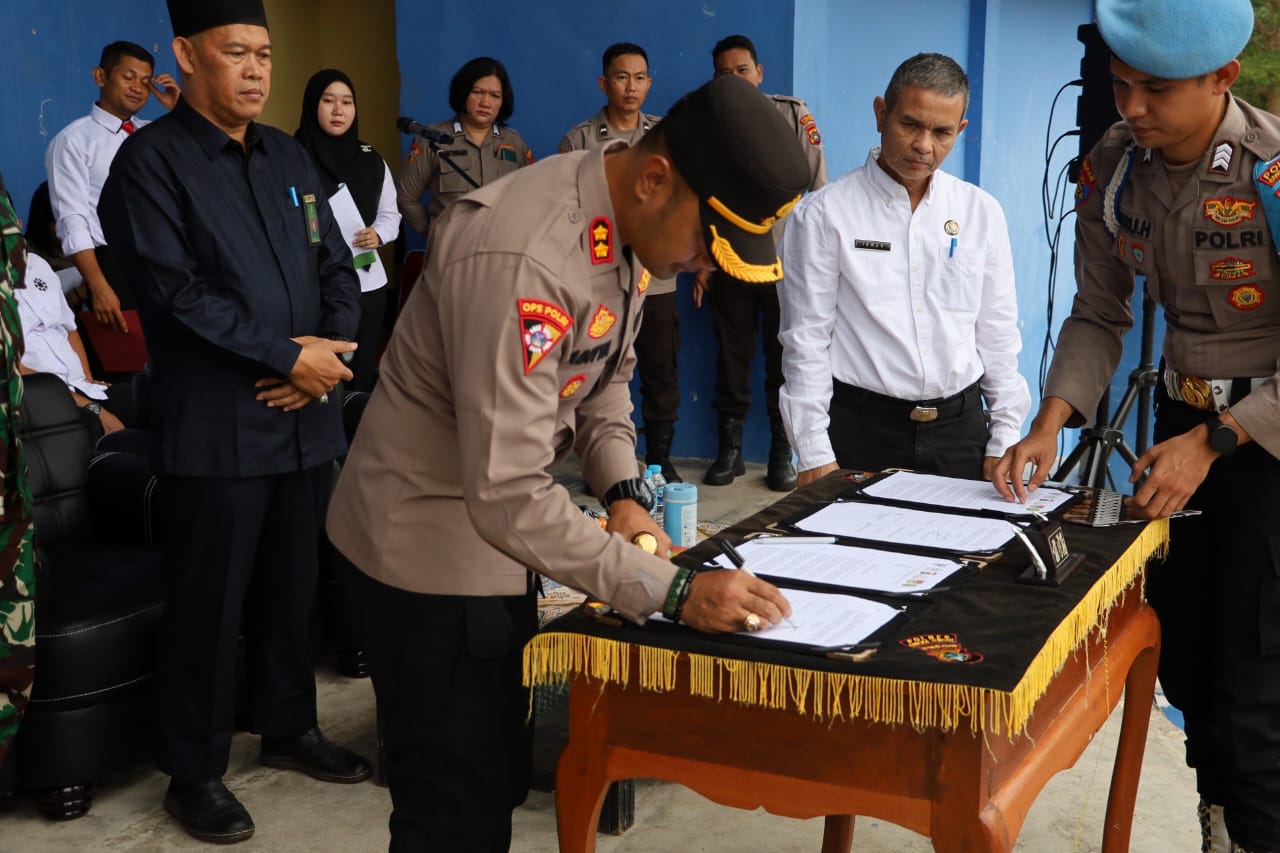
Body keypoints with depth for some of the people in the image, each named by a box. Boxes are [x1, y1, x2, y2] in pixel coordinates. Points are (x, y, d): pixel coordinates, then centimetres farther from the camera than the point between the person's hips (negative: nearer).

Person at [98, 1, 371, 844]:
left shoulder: (288, 155, 13)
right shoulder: (151, 160, -6)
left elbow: (339, 268, 13)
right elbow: (176, 291, -15)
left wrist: (330, 349, -6)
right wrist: (288, 357, -15)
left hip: (306, 417, 6)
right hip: (217, 427, -6)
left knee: (293, 586, 14)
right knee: (209, 602, 3)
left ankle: (289, 727, 32)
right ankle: (195, 773, 16)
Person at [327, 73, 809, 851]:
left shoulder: (630, 223, -3)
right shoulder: (524, 260, -32)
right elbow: (508, 495, -34)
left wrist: (625, 493, -5)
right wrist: (672, 591, -32)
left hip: (496, 539, 9)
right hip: (435, 545, -9)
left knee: (497, 780, 19)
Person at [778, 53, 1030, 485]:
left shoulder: (982, 212, 6)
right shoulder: (823, 214, -4)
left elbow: (998, 334, 9)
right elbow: (807, 340, -5)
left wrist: (1004, 440, 6)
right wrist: (815, 455, -9)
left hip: (962, 428, 3)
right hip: (861, 429, -3)